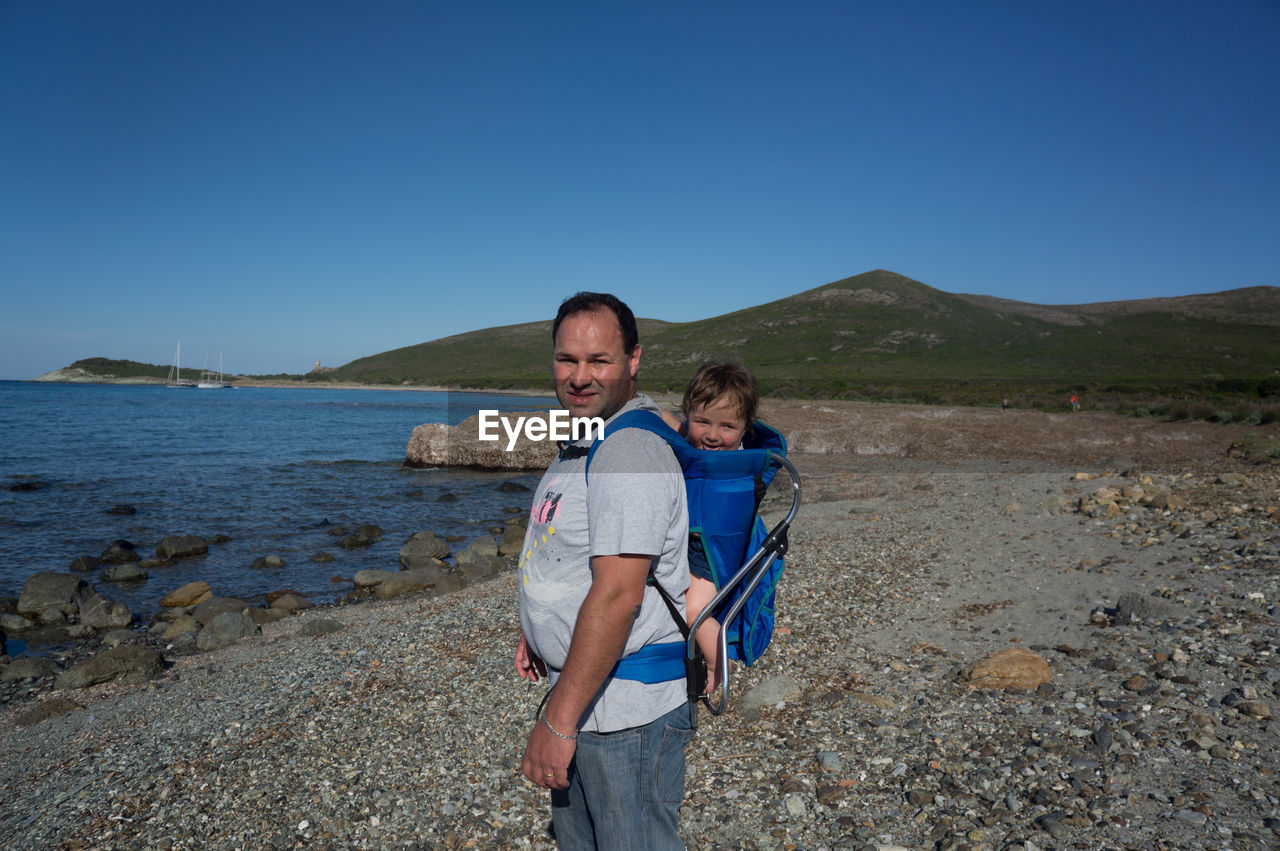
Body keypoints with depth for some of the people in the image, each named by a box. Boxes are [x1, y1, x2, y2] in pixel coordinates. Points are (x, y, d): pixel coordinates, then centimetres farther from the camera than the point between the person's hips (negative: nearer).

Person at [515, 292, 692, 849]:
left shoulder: (632, 453, -24)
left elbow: (618, 595, -29)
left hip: (627, 708, -10)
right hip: (584, 690, 10)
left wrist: (557, 721, -26)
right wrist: (539, 630, 20)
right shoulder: (585, 440, 10)